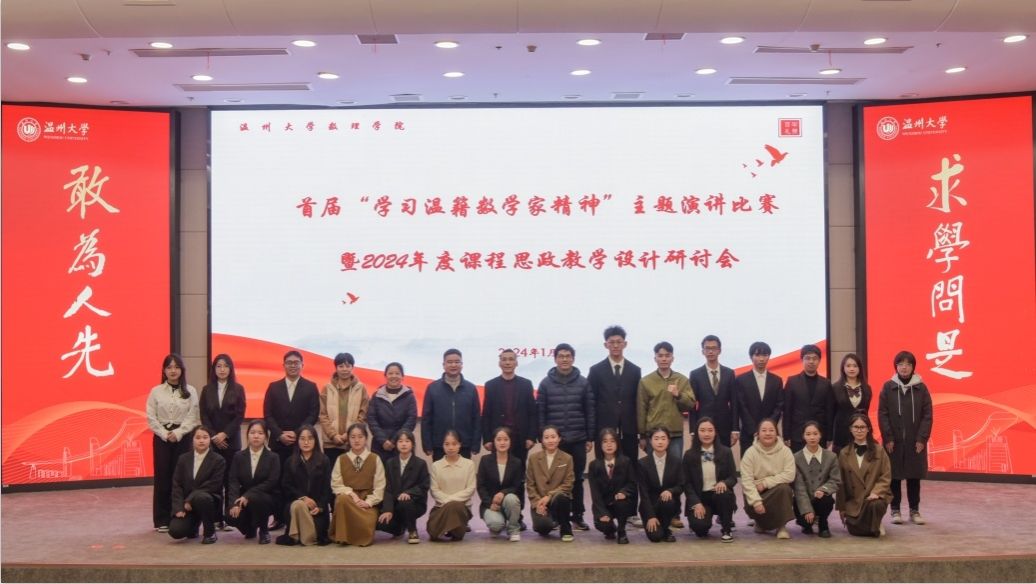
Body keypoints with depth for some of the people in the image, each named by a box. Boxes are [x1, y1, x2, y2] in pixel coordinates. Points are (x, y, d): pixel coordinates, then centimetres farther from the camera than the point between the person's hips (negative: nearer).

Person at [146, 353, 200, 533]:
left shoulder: (190, 392, 2)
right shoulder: (156, 391, 4)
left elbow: (193, 417, -2)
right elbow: (151, 418, 1)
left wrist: (178, 433, -13)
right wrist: (165, 434, -10)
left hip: (183, 437, 0)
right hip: (161, 437, 0)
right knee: (162, 477, 1)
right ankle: (161, 520, 7)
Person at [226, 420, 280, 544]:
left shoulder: (273, 458, -3)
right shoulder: (239, 457, 5)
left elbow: (271, 482, -15)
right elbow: (234, 482, -5)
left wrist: (248, 496, -25)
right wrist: (234, 503, -23)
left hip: (267, 499, -3)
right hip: (243, 498, 3)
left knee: (255, 499, -37)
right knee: (231, 516, -26)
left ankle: (264, 530, -8)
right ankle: (250, 528, 12)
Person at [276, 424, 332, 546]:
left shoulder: (324, 461, 7)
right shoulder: (291, 461, 11)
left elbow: (327, 487, 1)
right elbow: (286, 486, 2)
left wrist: (320, 506, -14)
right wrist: (303, 497, -14)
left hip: (317, 505, -1)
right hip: (295, 501, 1)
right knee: (299, 505, -35)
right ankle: (310, 538, -17)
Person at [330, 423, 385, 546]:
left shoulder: (375, 459, 4)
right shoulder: (341, 459, 6)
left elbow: (379, 486, -1)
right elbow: (336, 485, 0)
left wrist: (368, 502, -15)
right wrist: (352, 495, -16)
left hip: (367, 501, -1)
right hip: (348, 498, 1)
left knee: (367, 523, -32)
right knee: (343, 498, -37)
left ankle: (362, 535, 7)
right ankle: (343, 535, -19)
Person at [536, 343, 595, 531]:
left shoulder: (583, 383, 3)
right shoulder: (546, 383, 2)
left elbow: (590, 411, 3)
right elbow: (540, 412, 2)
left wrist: (590, 438, -1)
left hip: (578, 440, 1)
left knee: (577, 479, 6)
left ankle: (577, 516, 13)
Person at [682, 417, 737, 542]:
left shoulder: (726, 452, 2)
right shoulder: (689, 455, -1)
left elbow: (733, 477, 2)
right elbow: (687, 483, -1)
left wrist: (724, 483, -22)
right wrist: (696, 503, -15)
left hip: (719, 494, 1)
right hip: (699, 497, -1)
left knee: (724, 493, -36)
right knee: (699, 525, -28)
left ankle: (727, 529, -8)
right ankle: (702, 530, 15)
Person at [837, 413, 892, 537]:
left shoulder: (878, 451, 0)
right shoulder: (844, 453, 7)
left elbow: (886, 476, -3)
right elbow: (841, 482, 9)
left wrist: (876, 492, -19)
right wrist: (841, 506, 9)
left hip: (874, 496, -2)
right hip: (853, 500, 2)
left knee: (875, 505, -37)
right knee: (855, 531, -15)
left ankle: (874, 526, -2)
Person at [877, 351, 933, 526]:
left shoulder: (921, 388, 1)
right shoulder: (888, 387, -1)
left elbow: (927, 415, 0)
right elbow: (882, 414, -2)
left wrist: (922, 438, -8)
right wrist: (888, 438, -9)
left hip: (915, 441, 1)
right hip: (893, 441, -1)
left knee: (914, 476, 7)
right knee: (894, 476, 4)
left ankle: (914, 511, 16)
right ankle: (895, 510, 13)